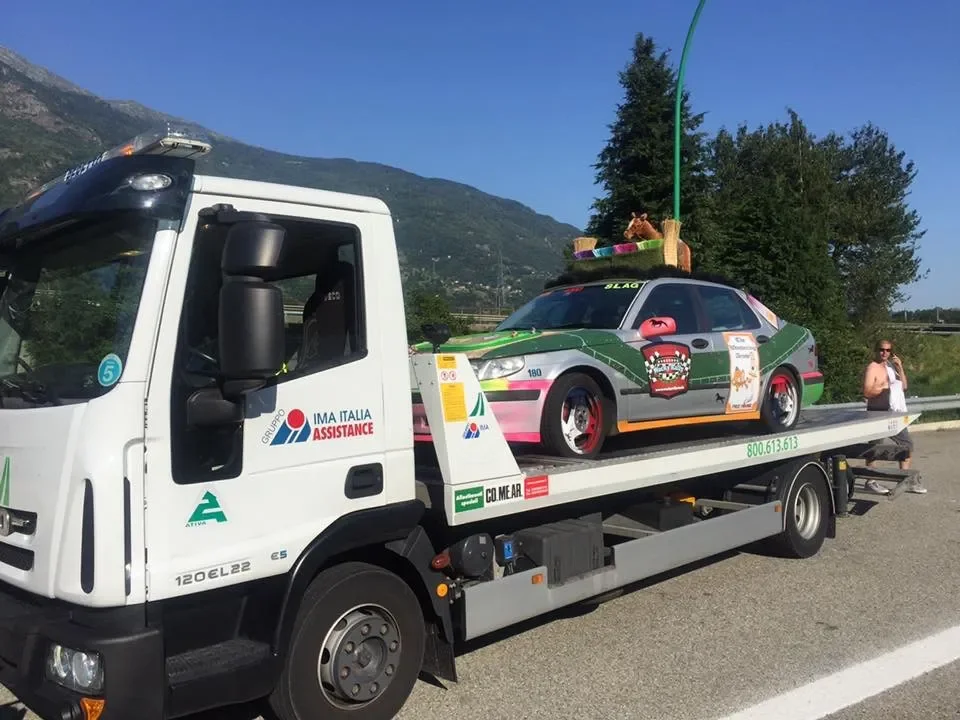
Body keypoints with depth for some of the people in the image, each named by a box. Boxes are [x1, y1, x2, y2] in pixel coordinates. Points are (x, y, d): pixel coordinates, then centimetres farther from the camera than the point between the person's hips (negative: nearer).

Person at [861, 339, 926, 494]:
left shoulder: (891, 366, 16)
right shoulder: (872, 368, -9)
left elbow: (904, 386, 10)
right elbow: (867, 393, -17)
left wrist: (900, 368, 1)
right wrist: (885, 387, -22)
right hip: (878, 413, -8)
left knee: (907, 444, 8)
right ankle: (870, 481, 5)